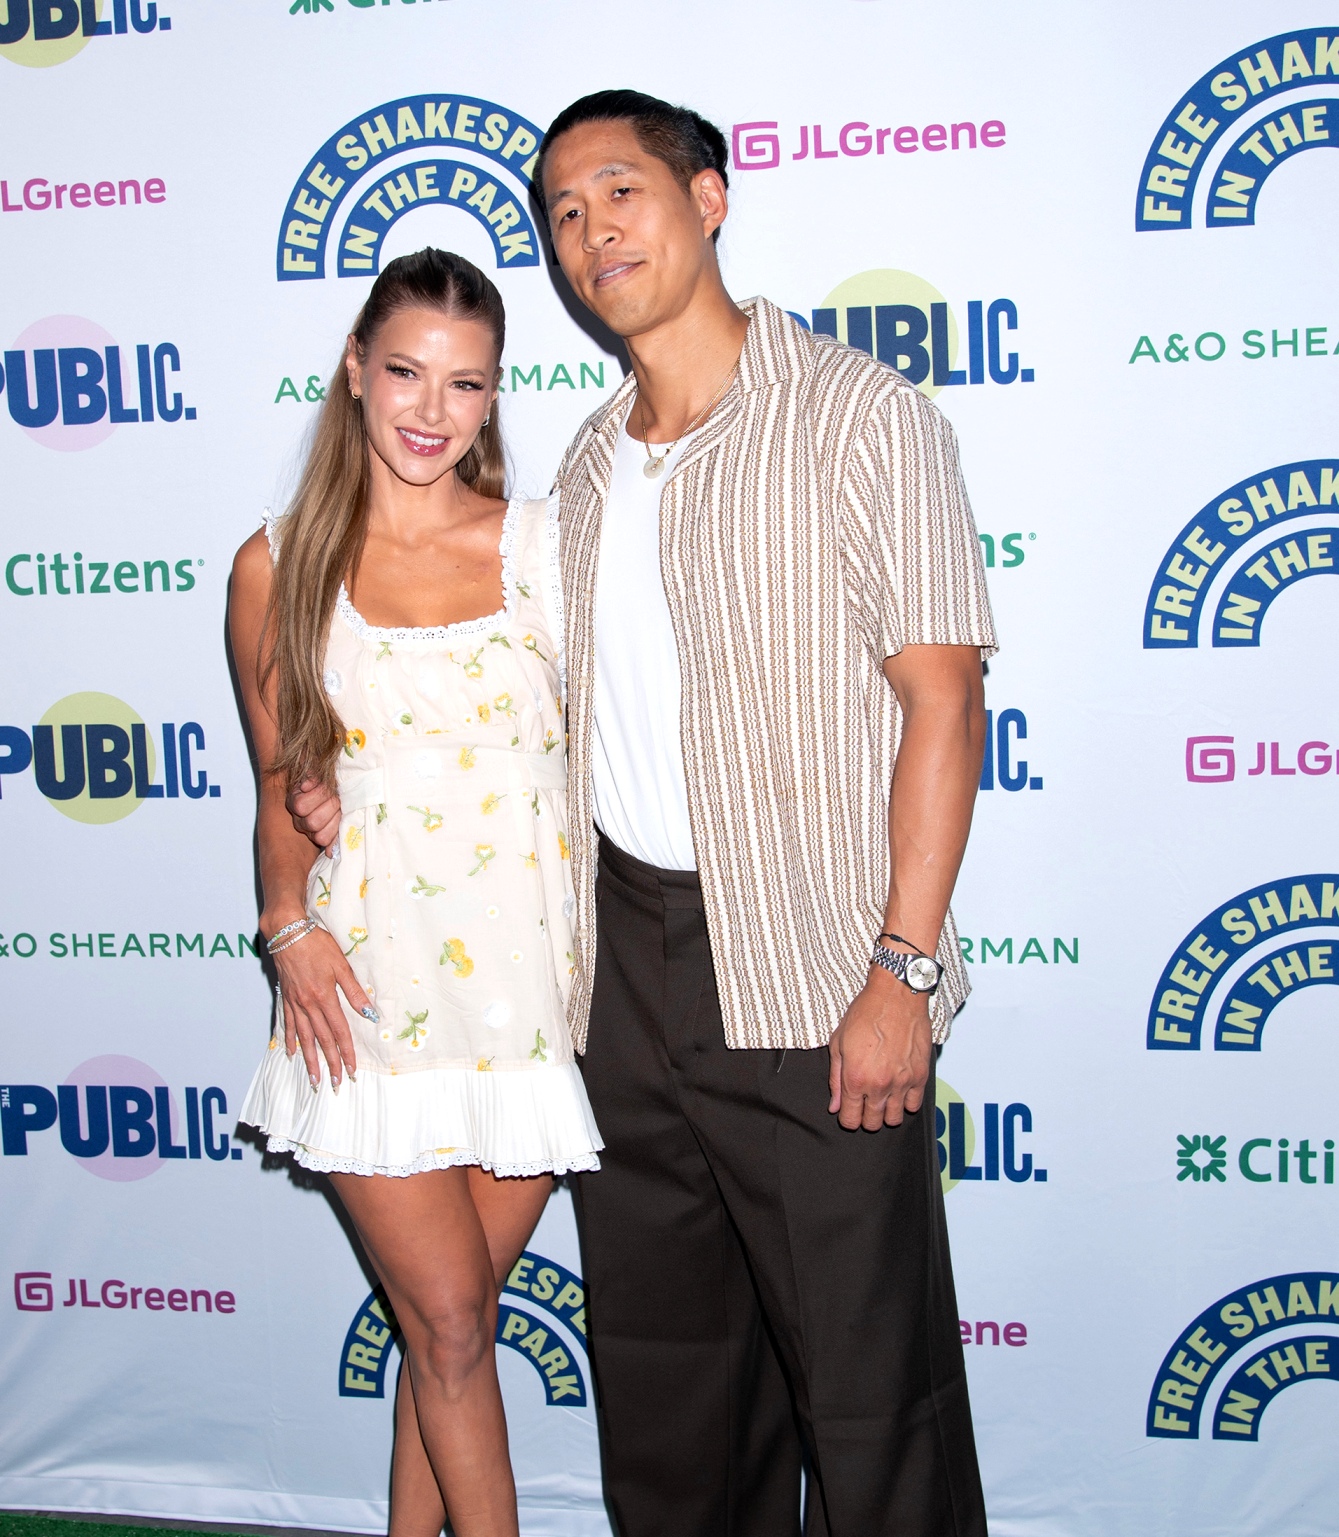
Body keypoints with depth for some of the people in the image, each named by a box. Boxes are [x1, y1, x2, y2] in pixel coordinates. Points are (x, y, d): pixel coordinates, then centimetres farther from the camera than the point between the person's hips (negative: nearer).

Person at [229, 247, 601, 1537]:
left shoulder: (543, 547, 1)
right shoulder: (278, 568, 2)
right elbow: (282, 783, 11)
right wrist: (291, 928, -4)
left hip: (527, 982, 1)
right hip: (370, 992, -1)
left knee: (454, 1310, 12)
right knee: (447, 1317, 2)